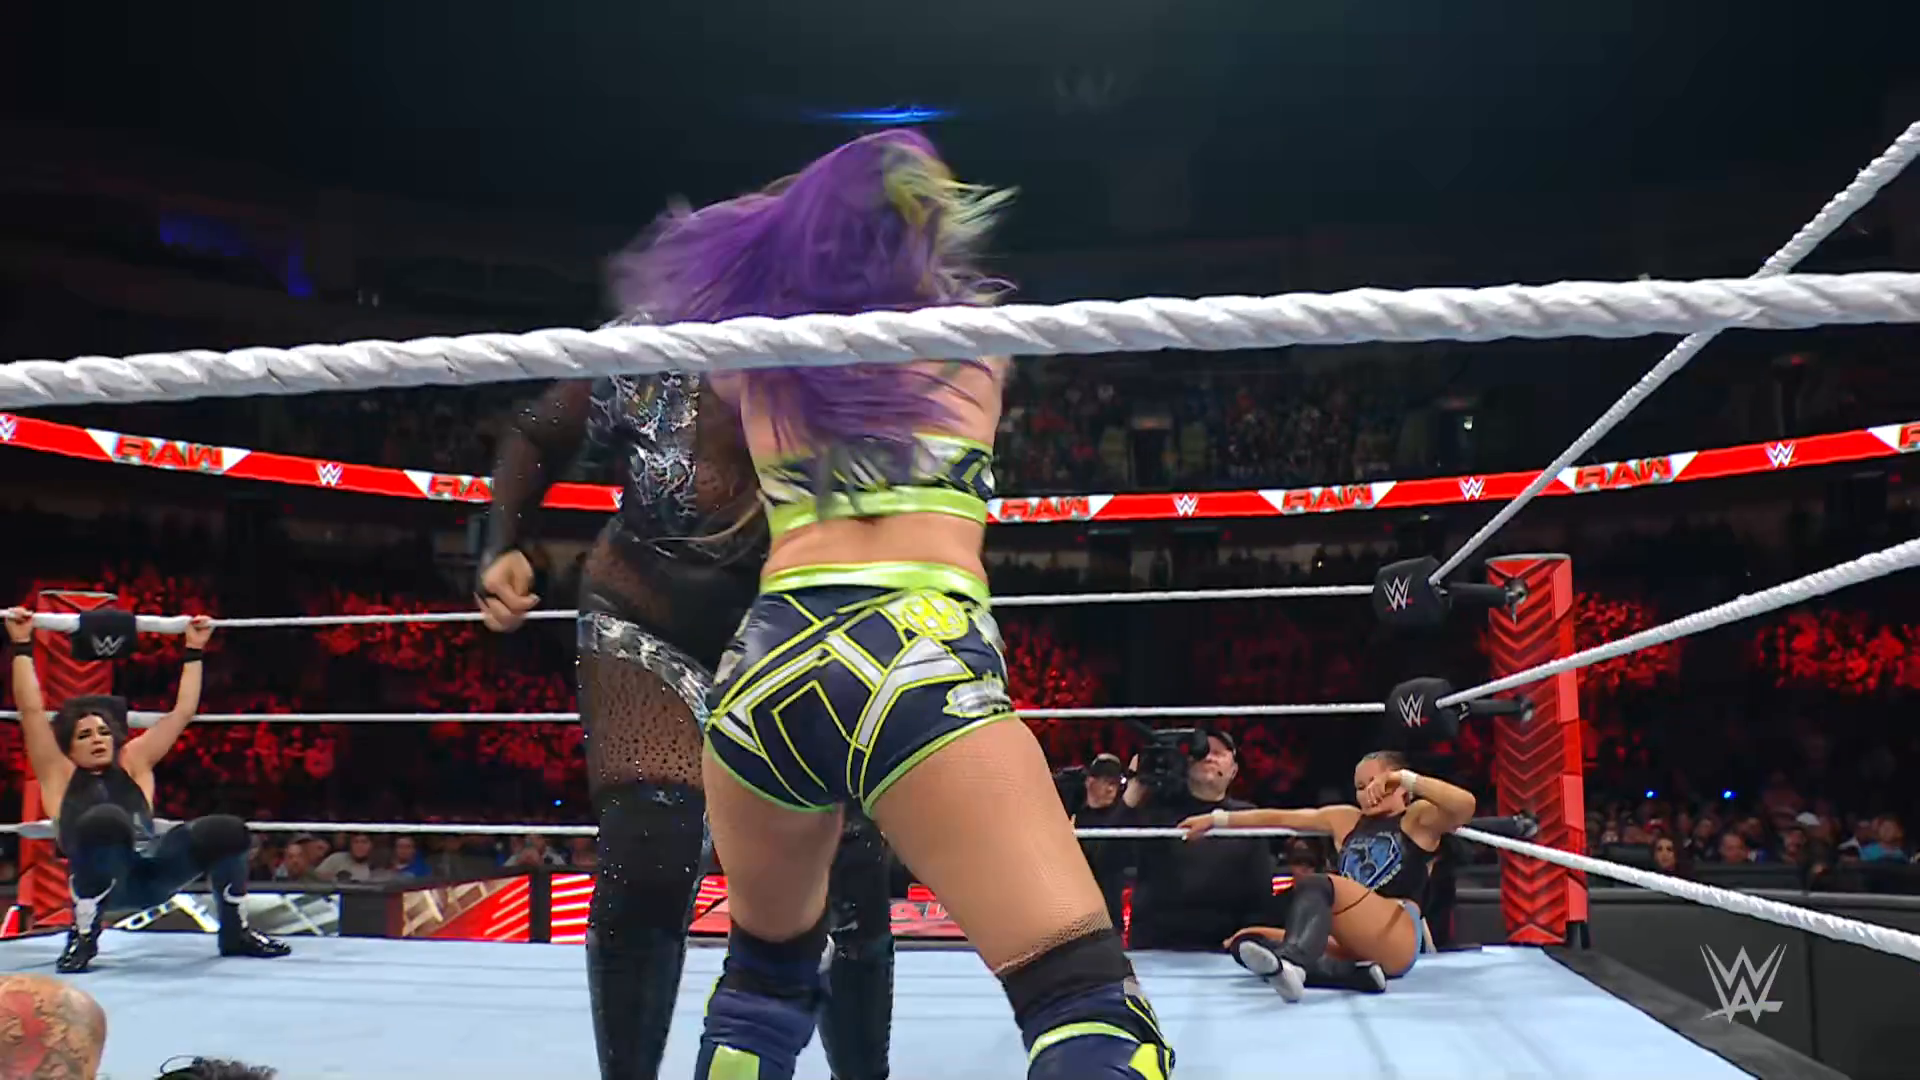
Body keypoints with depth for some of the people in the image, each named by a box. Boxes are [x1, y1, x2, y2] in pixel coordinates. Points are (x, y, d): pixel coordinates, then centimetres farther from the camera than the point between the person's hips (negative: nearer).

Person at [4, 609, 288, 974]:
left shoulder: (133, 763, 28)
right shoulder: (59, 774, 19)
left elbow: (182, 711, 28)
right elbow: (31, 710, 11)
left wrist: (194, 649, 30)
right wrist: (22, 645, 10)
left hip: (152, 872, 4)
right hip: (104, 880, -4)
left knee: (228, 831, -21)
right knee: (106, 820, -37)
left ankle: (235, 934, 4)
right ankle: (83, 936, -17)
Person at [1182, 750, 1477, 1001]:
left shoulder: (1419, 817, 10)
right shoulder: (1347, 820, 26)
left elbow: (1464, 805, -12)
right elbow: (1280, 818, 23)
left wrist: (1405, 778, -15)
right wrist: (1216, 819, 21)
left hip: (1396, 940, -7)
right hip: (1351, 947, 7)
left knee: (1314, 886, -30)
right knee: (1246, 942, -12)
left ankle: (1288, 961, -61)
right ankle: (1358, 975, -30)